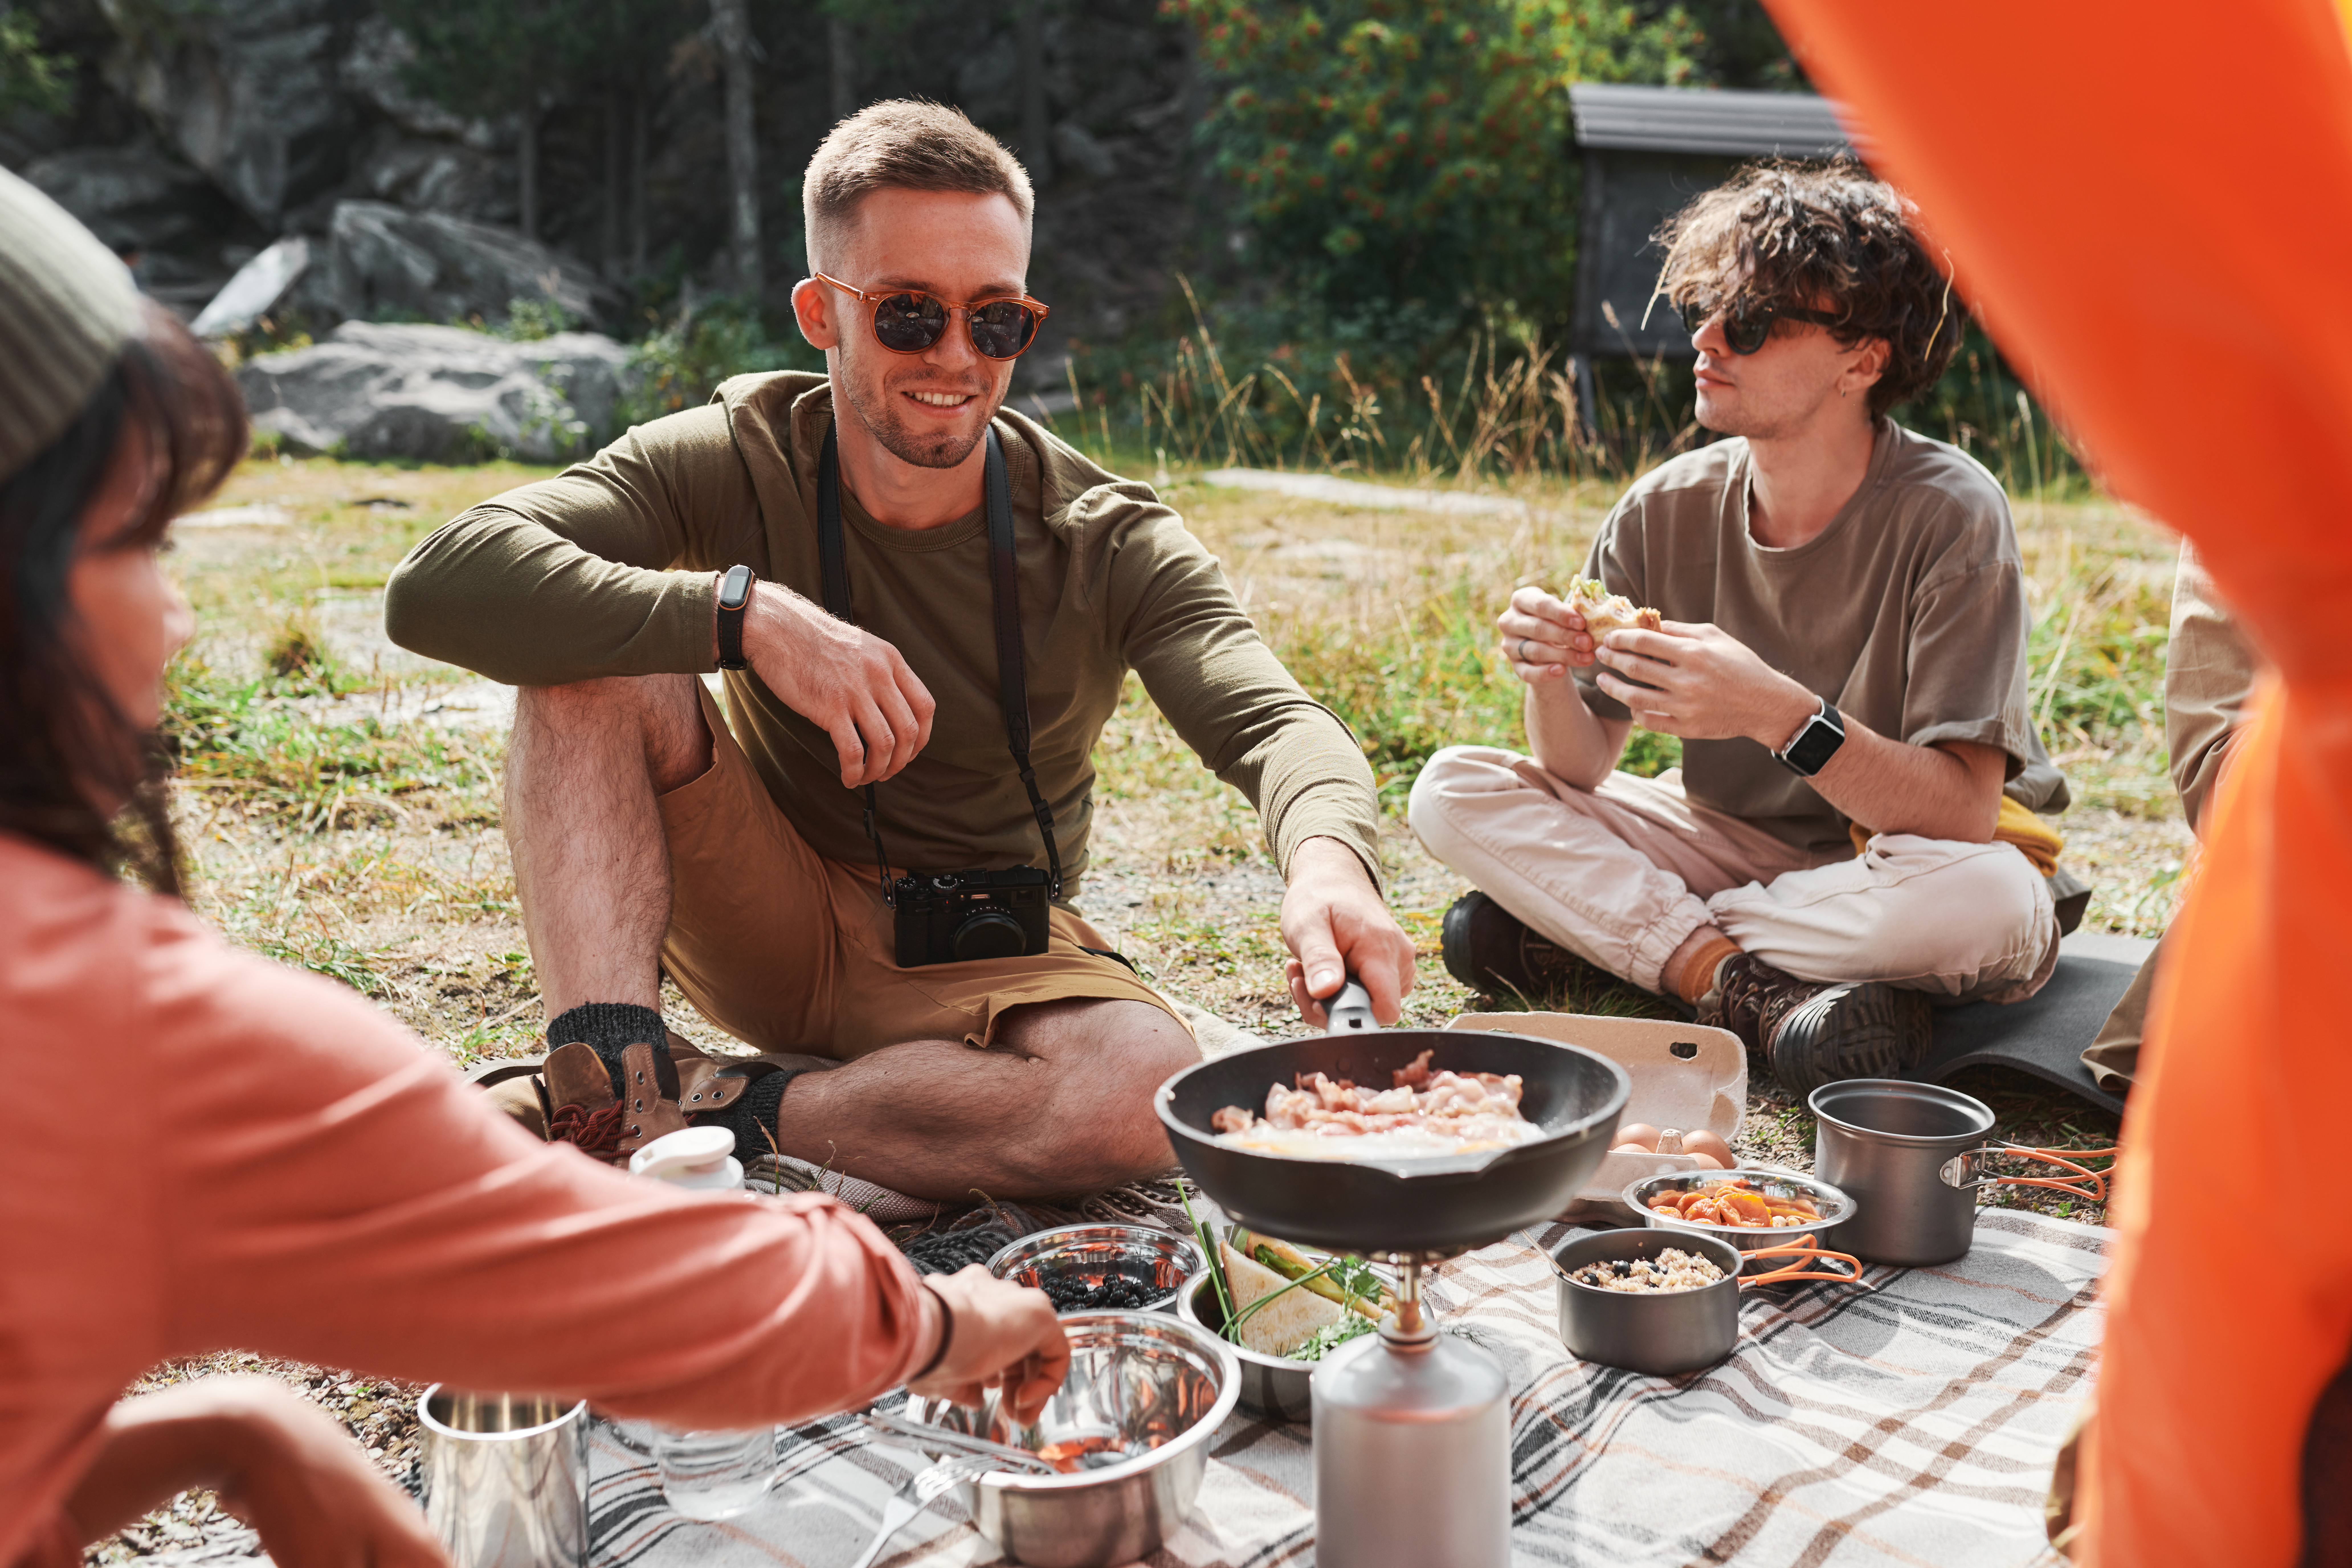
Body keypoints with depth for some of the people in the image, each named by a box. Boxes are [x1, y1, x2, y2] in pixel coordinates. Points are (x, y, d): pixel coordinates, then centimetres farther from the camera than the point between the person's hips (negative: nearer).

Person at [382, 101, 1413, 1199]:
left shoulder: (1107, 544, -12)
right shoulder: (735, 463, -13)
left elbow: (1272, 721, -27)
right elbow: (435, 588, -26)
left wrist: (1327, 854, -51)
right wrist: (746, 612, -38)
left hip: (989, 958, 0)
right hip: (773, 925, 1)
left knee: (1150, 1091, -34)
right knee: (593, 657, -22)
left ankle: (701, 1113, -21)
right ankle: (609, 1093, -29)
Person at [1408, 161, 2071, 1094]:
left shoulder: (1948, 516, -20)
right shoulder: (1666, 512, -8)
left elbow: (1963, 814, -27)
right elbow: (1582, 769, -8)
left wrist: (1780, 715, -42)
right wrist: (1549, 683, -30)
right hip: (1743, 844, 3)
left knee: (1980, 898, -39)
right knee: (1451, 791, -13)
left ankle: (1580, 929, -20)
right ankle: (1752, 990, -25)